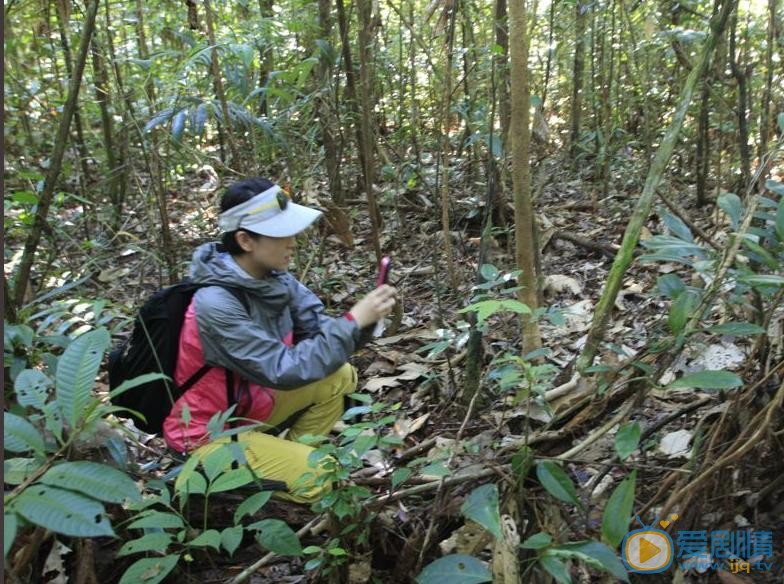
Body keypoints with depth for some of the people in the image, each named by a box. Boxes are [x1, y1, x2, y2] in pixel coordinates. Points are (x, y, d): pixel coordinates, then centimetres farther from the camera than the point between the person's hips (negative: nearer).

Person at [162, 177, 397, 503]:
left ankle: (290, 458, 9)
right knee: (318, 477, -16)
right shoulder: (216, 304, -32)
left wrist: (362, 321, -25)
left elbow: (321, 331, -5)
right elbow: (283, 371, -31)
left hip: (248, 400, 8)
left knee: (340, 376, -2)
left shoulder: (274, 277, -9)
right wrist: (353, 320, -31)